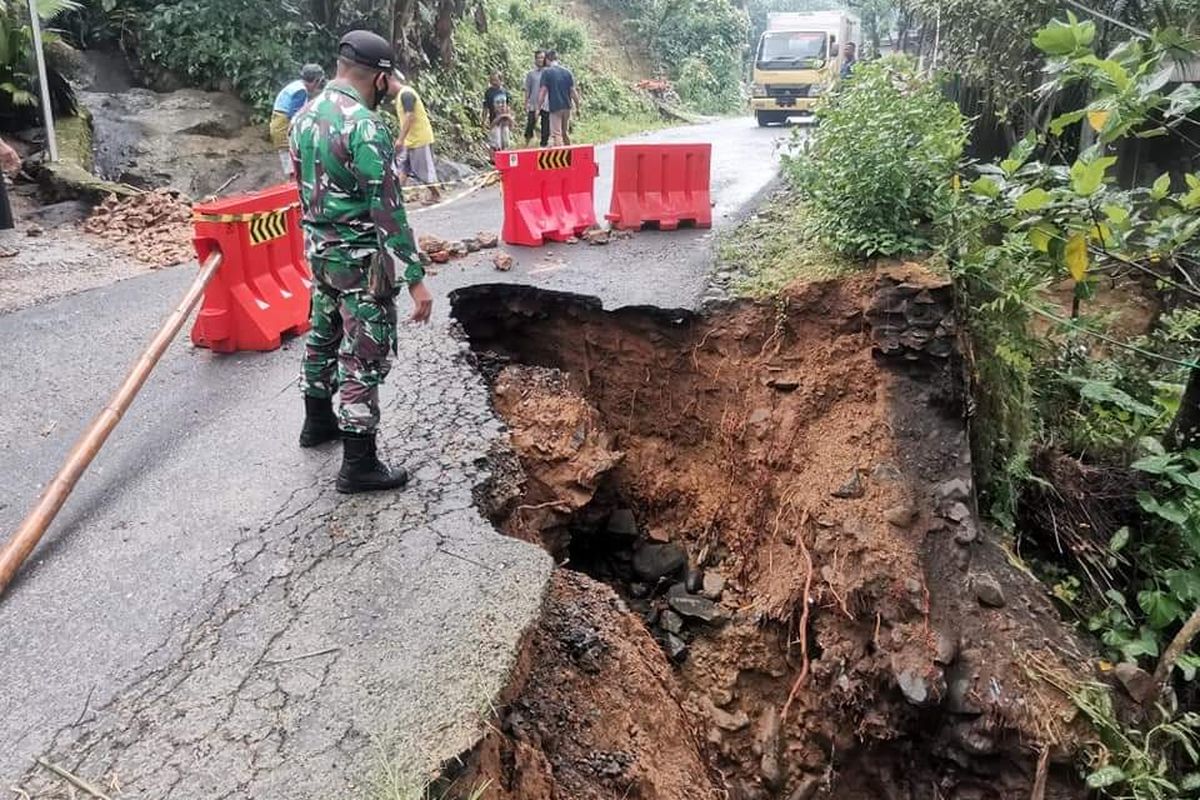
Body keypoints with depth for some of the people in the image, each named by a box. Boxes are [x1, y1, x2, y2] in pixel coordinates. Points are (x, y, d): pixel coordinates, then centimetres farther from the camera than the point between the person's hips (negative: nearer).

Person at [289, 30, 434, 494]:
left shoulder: (305, 117, 6)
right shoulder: (366, 126, -22)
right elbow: (388, 212, -25)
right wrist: (415, 278, -22)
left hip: (319, 250, 9)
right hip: (361, 259, -9)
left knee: (324, 336, 23)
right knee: (364, 357, -2)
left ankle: (318, 422, 42)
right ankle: (359, 465, 6)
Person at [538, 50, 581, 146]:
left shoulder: (546, 72, -6)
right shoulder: (567, 71, 6)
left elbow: (543, 91, -10)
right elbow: (573, 91, 5)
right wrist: (577, 107, 13)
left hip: (555, 107, -5)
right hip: (567, 106, 5)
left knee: (556, 134, -3)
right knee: (565, 133, 18)